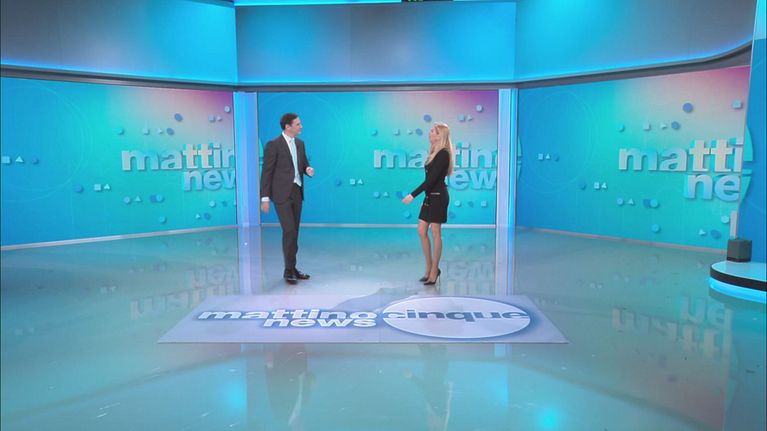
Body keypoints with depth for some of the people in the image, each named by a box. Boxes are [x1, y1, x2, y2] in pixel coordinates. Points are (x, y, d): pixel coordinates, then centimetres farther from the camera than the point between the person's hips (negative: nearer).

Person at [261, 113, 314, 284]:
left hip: (296, 192, 7)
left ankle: (291, 268, 17)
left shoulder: (300, 144, 12)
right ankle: (289, 270, -1)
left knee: (294, 231, 9)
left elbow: (304, 164, 20)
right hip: (281, 194, -7)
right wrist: (265, 198, -12)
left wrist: (308, 170, -6)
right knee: (289, 231, -12)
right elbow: (266, 172, -9)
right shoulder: (273, 145, -9)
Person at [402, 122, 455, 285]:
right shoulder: (435, 152, 13)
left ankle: (434, 271, 10)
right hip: (430, 195, 9)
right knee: (421, 231, 8)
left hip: (438, 197, -9)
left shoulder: (443, 154, -15)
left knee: (435, 233, -1)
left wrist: (413, 195, -23)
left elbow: (432, 178, -22)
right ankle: (429, 268, 19)